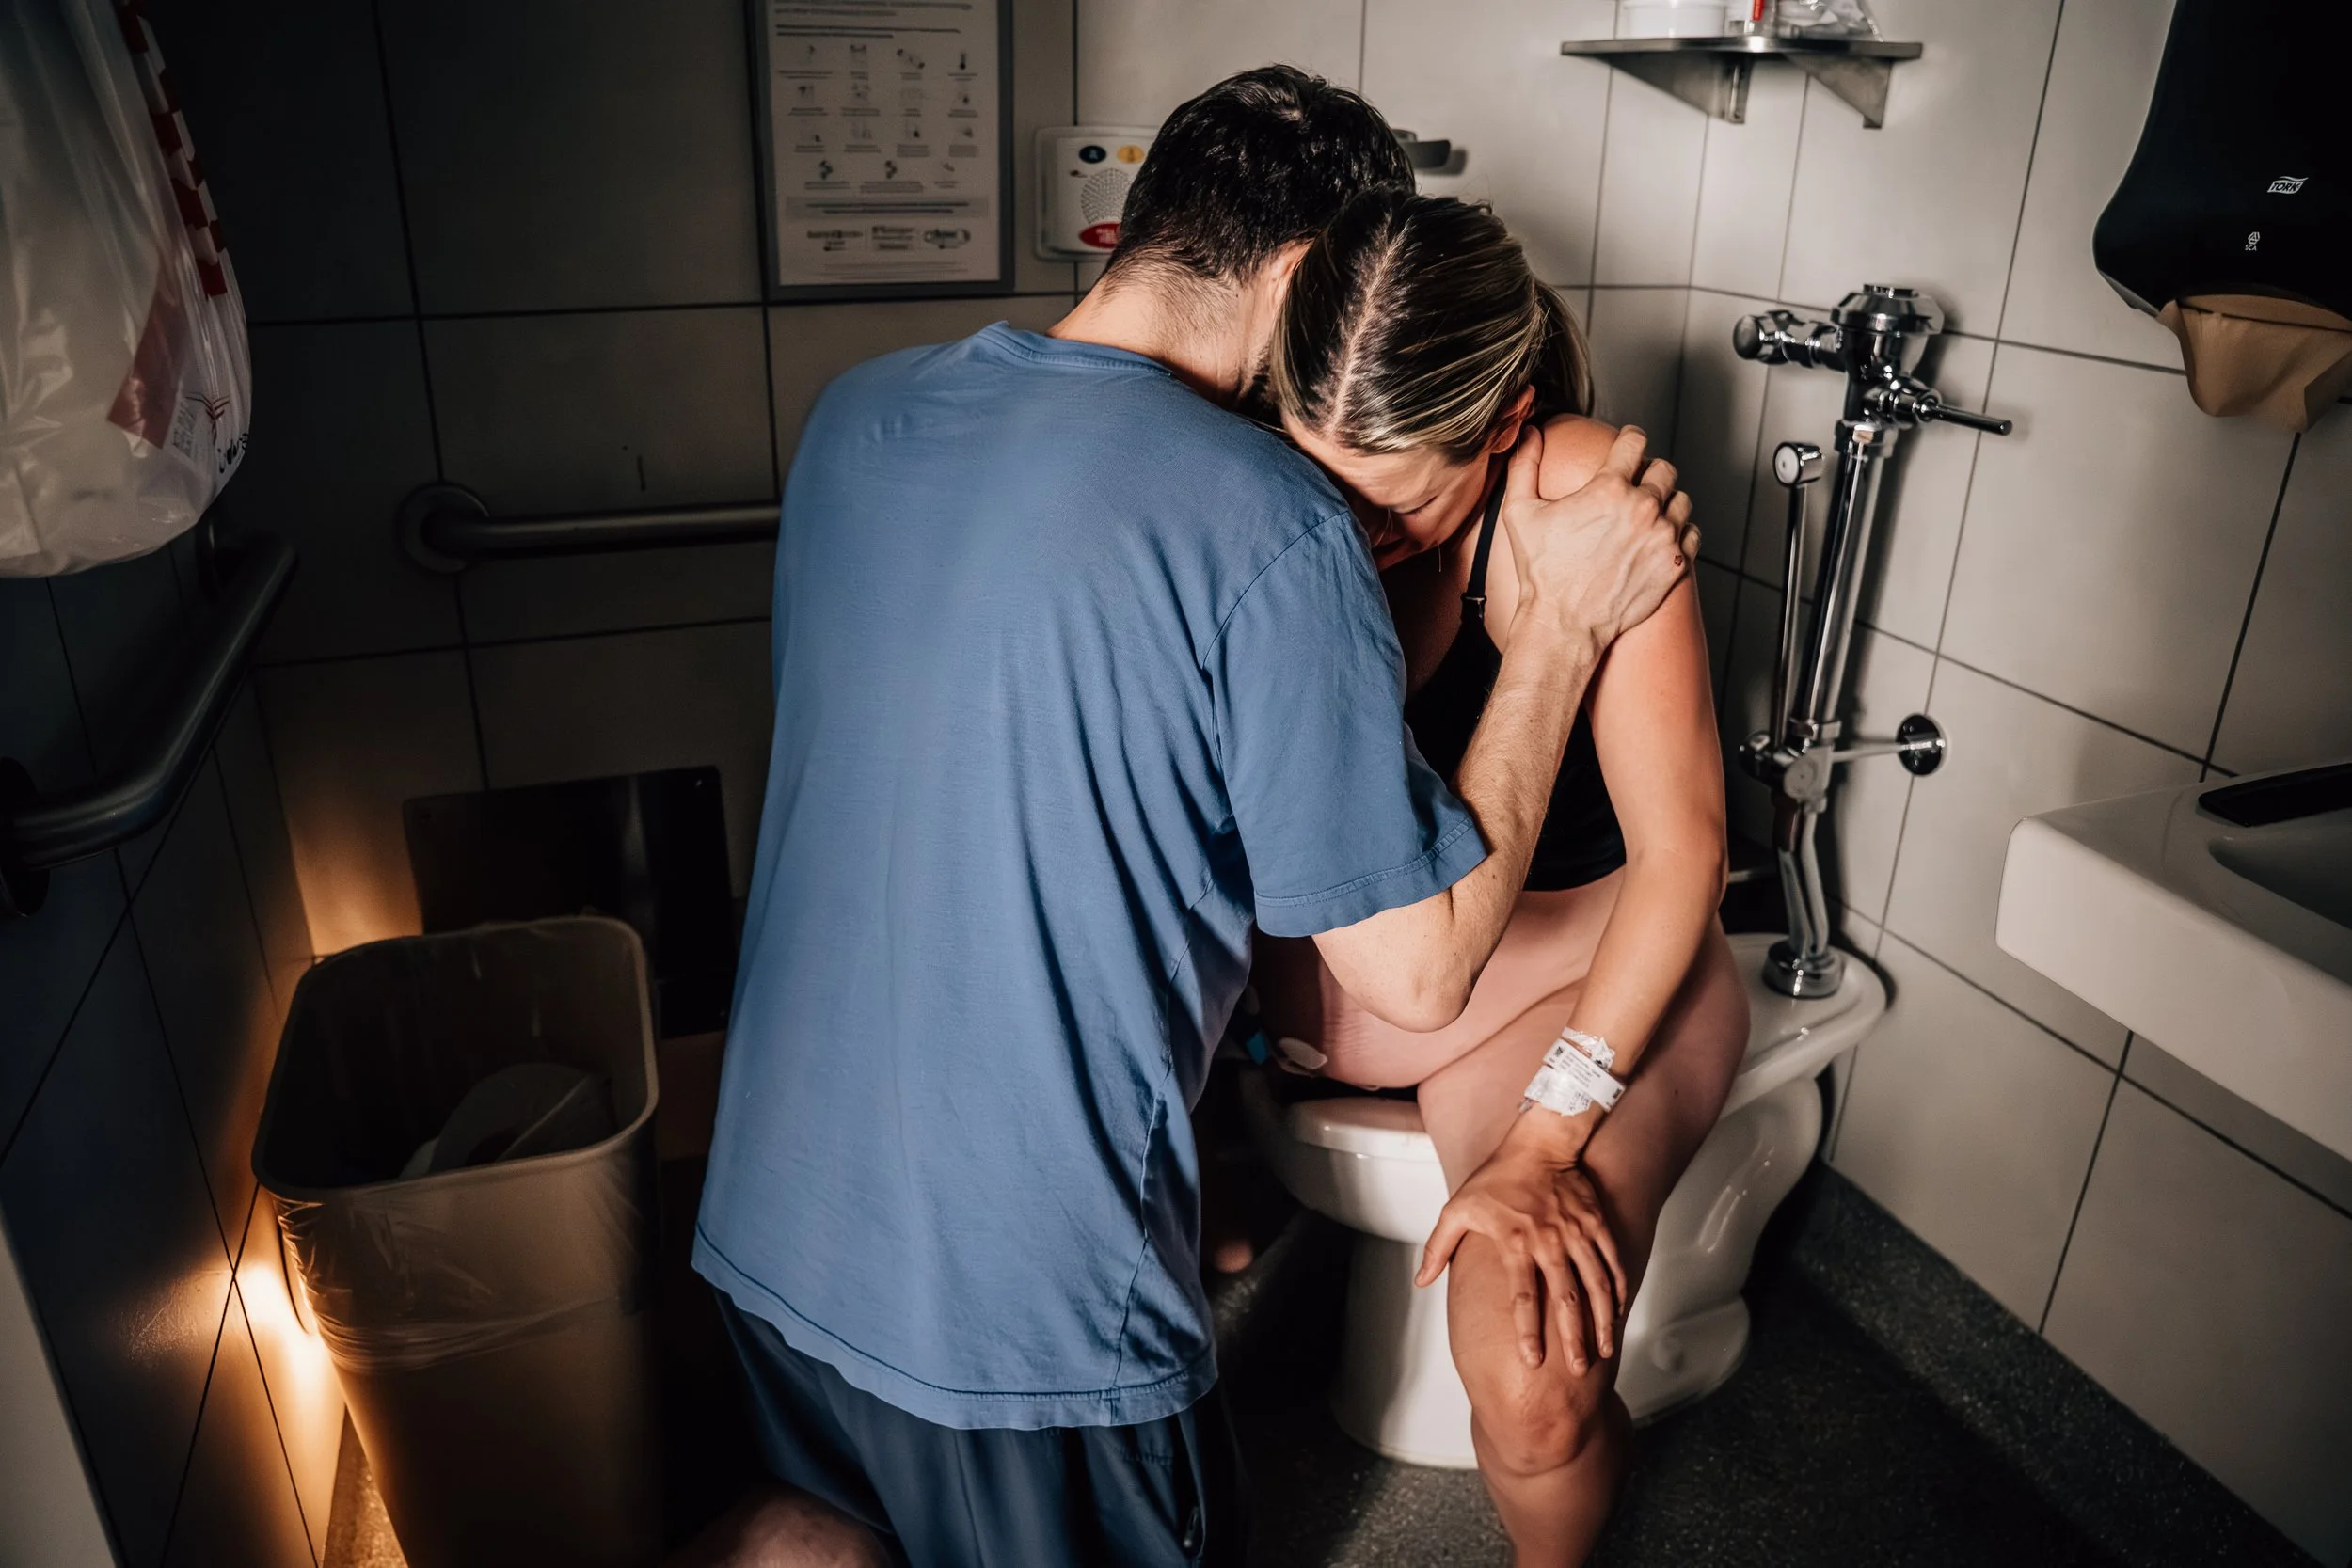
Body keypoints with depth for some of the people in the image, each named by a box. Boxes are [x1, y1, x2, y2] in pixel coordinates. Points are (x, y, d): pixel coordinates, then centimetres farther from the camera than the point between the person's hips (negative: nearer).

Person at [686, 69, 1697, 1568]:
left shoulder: (857, 415, 0)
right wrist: (1568, 619, -7)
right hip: (1018, 1300, -6)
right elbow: (1417, 972, -16)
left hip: (771, 1216, 7)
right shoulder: (1273, 526, -21)